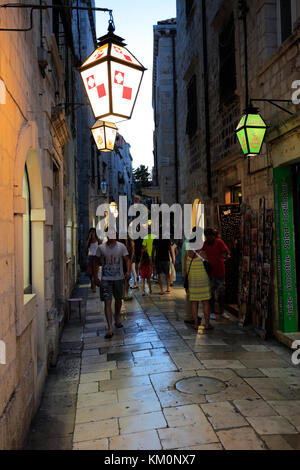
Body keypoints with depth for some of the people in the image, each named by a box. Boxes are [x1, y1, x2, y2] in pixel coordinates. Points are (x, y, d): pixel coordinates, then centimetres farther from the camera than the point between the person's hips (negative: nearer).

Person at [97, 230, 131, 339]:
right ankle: (110, 329, -11)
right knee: (107, 302, -10)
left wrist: (128, 271, -18)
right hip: (106, 279, -1)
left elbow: (127, 260, -2)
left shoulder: (121, 246, -3)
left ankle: (117, 319, 44)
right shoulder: (101, 248, -4)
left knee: (118, 299, 17)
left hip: (119, 278, 2)